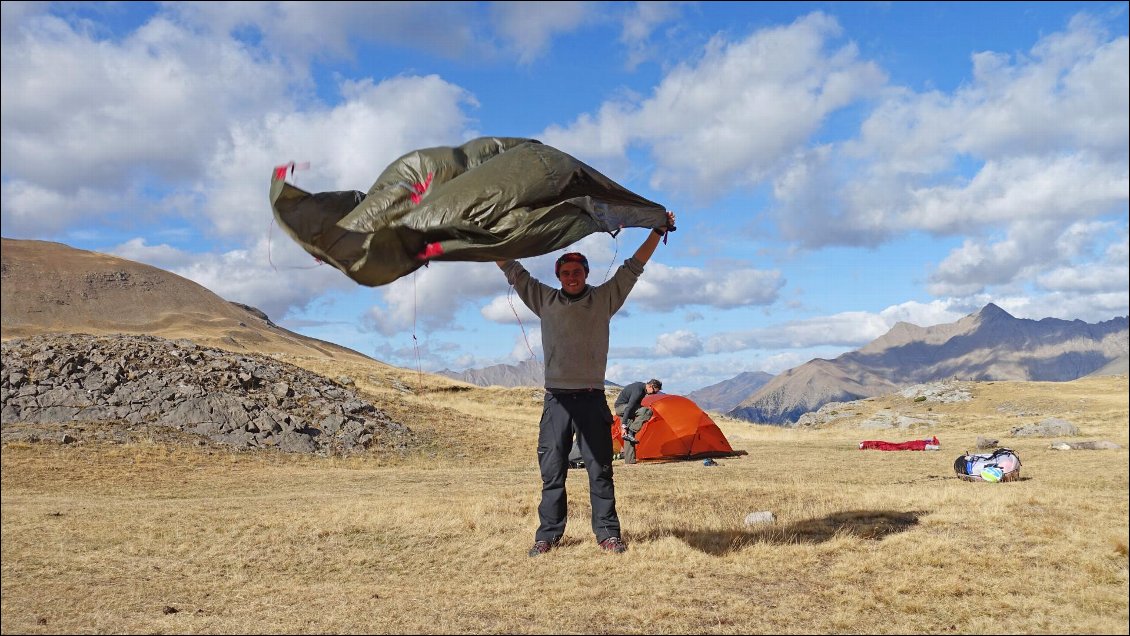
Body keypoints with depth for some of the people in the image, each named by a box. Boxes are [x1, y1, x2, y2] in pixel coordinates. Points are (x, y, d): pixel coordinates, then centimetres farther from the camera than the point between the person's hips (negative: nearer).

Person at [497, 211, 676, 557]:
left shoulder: (605, 298, 9)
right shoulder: (545, 300, 10)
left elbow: (633, 268, 10)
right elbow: (513, 271, 13)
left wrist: (657, 233, 8)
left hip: (592, 398, 0)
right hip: (556, 398, 1)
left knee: (600, 469, 1)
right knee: (552, 471, 2)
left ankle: (608, 533, 8)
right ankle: (547, 534, 9)